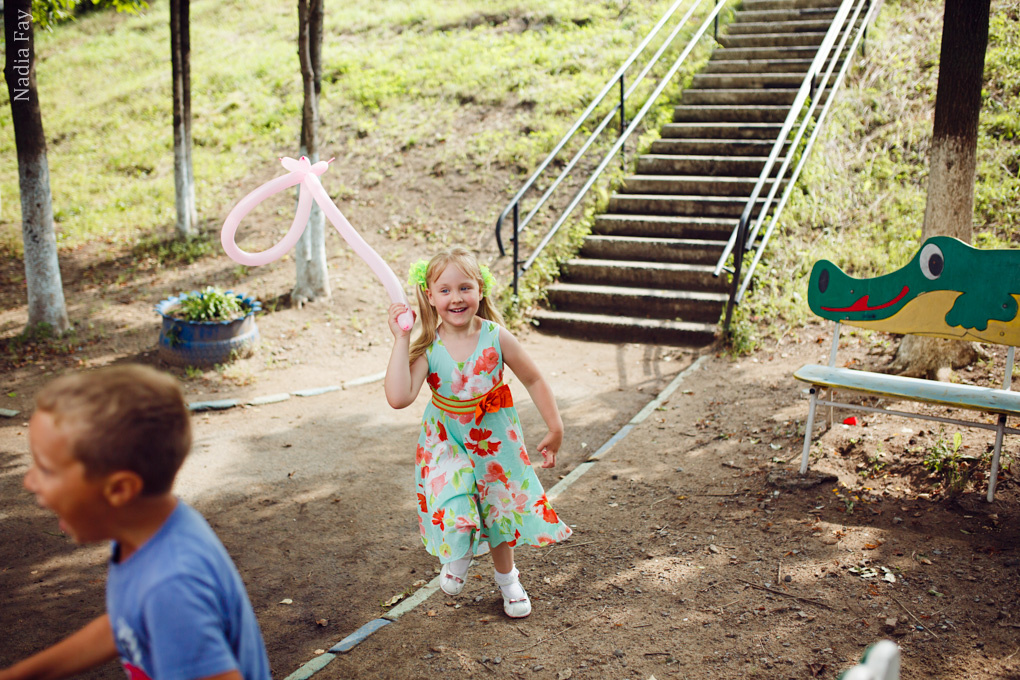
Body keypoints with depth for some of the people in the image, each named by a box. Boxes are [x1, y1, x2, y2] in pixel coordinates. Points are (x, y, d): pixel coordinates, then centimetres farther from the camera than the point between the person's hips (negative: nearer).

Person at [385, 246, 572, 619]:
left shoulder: (496, 338, -19)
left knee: (500, 506, 15)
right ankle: (459, 554, 23)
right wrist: (400, 340, -32)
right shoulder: (427, 348, -20)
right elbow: (399, 398, -33)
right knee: (453, 510, -16)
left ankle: (506, 576, 44)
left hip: (494, 439, 1)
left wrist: (555, 428, -5)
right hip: (447, 442, -1)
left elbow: (533, 380, -6)